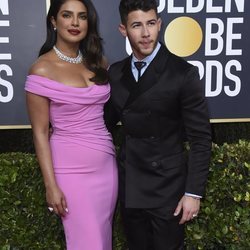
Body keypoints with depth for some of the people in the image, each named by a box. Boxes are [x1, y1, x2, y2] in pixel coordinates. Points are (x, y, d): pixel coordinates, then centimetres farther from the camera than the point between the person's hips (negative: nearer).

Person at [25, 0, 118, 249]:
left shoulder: (98, 61, 5)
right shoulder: (42, 70, -11)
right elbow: (40, 132, -10)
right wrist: (51, 185, -11)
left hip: (106, 163, 6)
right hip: (72, 168, -5)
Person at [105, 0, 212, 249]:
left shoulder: (183, 73, -13)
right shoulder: (115, 72, 2)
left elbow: (200, 138, -12)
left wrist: (193, 192, -13)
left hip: (167, 188, -4)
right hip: (128, 186, 5)